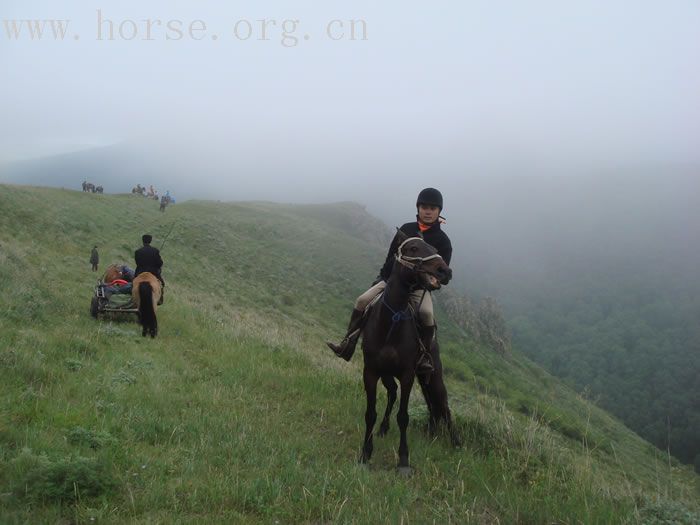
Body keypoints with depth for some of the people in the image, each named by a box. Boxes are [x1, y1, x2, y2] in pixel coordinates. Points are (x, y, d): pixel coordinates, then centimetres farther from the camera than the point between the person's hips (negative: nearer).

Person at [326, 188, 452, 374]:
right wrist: (382, 277, 8)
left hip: (419, 286, -3)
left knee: (426, 313, -34)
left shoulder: (442, 240, 0)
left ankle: (425, 358, -19)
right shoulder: (406, 229, 8)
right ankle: (347, 346, -7)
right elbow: (392, 256, 14)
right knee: (362, 301, -13)